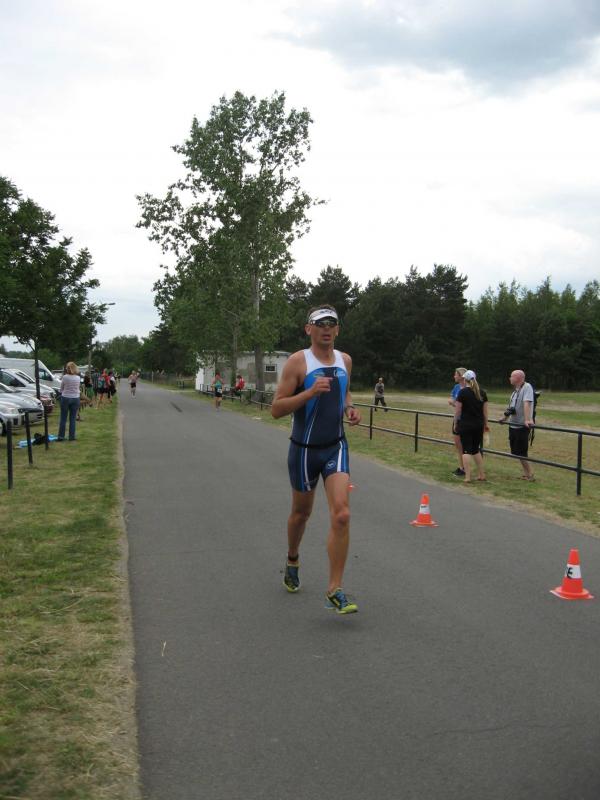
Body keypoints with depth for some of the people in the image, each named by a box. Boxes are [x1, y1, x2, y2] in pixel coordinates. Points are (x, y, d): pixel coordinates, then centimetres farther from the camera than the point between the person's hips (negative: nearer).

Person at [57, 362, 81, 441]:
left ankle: (61, 436, 9)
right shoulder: (78, 378, -2)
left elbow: (61, 388, 1)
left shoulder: (65, 377, -10)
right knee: (72, 419, 7)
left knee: (63, 418, 6)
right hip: (75, 398, 2)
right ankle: (72, 437, 9)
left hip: (65, 398, -2)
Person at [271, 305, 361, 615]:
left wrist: (349, 408, 3)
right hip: (305, 449, -3)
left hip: (336, 448, 3)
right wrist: (310, 392, -27)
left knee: (341, 515, -13)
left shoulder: (345, 360, 5)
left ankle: (335, 591, -8)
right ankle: (292, 562, 46)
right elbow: (276, 409, -15)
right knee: (301, 513, 16)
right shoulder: (298, 361, -12)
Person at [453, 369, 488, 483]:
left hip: (465, 425, -5)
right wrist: (486, 424, 18)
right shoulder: (482, 392, 5)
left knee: (466, 450, -1)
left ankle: (467, 477, -4)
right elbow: (485, 411, 8)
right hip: (479, 425, 5)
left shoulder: (462, 392, -9)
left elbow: (458, 410, -8)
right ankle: (482, 475, 17)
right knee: (476, 449, 17)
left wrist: (455, 423, 2)